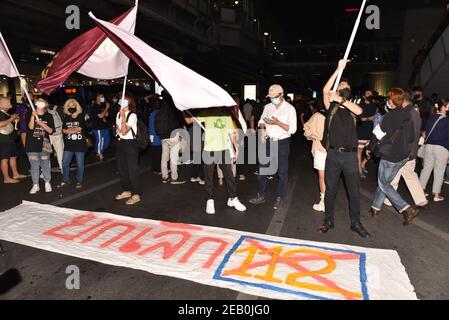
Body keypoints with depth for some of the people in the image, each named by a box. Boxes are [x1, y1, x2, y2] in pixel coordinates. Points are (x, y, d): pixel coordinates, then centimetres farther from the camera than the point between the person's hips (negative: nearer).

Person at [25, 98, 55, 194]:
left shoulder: (48, 116, 4)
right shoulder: (30, 115, 4)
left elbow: (50, 130, -3)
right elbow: (30, 127, -11)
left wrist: (41, 123, -16)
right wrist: (33, 116, -21)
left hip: (44, 145, 0)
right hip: (32, 145, 0)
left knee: (45, 165, 7)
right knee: (34, 166, 6)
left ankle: (47, 183, 22)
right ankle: (35, 185, 14)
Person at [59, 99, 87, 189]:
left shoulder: (81, 117, -3)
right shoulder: (66, 118, 9)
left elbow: (80, 129, -13)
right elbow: (64, 130, 1)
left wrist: (69, 130, -3)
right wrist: (75, 129, -13)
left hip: (80, 144, -4)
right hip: (68, 145, 4)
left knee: (80, 164, 3)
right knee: (65, 163, 6)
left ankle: (79, 181, 19)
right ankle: (65, 180, 23)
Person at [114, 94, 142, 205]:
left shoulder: (132, 115, -14)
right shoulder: (118, 114, 9)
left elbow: (125, 131, -20)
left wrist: (123, 117, -23)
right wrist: (117, 129, -1)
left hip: (130, 144, -8)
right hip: (121, 143, 8)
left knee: (132, 169, -6)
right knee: (122, 168, 14)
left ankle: (136, 195, 2)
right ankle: (127, 191, 27)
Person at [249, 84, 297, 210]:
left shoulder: (290, 108, -7)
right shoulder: (267, 107, 8)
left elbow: (293, 129, -13)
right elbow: (261, 122, 13)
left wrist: (277, 122, -21)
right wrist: (262, 125, -10)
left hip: (282, 143, -4)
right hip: (268, 143, 5)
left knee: (282, 172, 5)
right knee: (262, 169, 11)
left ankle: (279, 199, 19)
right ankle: (261, 196, 25)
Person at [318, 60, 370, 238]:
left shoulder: (352, 108, 10)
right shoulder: (331, 108, 6)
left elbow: (359, 111, -15)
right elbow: (325, 91, -12)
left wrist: (340, 99, -23)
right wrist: (339, 69, -15)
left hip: (350, 155, 1)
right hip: (333, 154, -1)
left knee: (354, 191, 7)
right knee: (330, 189, 7)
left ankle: (356, 223, 21)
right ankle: (328, 221, 21)